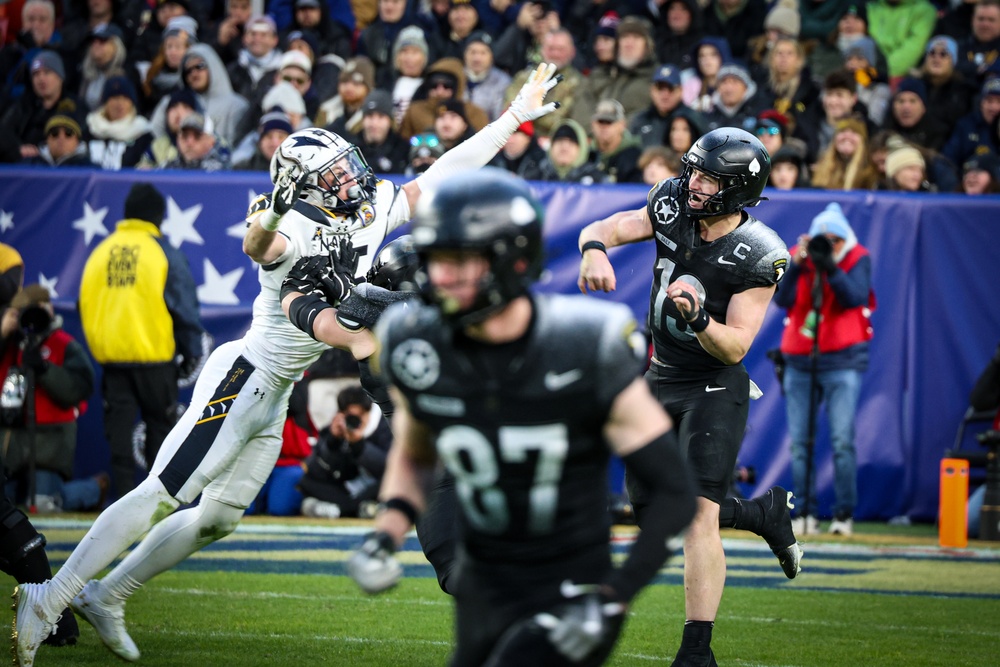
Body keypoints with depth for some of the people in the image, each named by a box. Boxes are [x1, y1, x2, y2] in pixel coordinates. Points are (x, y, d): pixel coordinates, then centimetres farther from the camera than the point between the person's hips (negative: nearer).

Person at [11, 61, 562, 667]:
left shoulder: (375, 212, 2)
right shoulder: (296, 229, -22)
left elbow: (446, 175, 8)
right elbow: (262, 248, -45)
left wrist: (516, 117, 7)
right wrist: (267, 223, -68)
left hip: (276, 393, 9)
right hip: (244, 373, -9)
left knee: (217, 518, 13)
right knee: (161, 498, -11)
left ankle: (104, 597, 23)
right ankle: (50, 599, -8)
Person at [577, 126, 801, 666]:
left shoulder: (757, 255, -19)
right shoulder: (673, 208, -4)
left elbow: (735, 348, -19)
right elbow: (602, 228, -6)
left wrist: (697, 317, -39)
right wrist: (594, 249, -30)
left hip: (714, 388, -7)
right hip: (661, 380, 7)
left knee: (697, 514, -18)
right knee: (655, 515, 12)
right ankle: (765, 512, 36)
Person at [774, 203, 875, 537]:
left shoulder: (856, 259, -1)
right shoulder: (798, 256, 3)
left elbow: (854, 298, -17)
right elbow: (782, 299, -10)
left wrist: (830, 268, -28)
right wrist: (797, 265, -23)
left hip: (842, 361, -3)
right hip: (799, 361, 3)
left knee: (842, 440, -11)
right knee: (800, 442, 1)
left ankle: (845, 513, -3)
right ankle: (806, 513, 7)